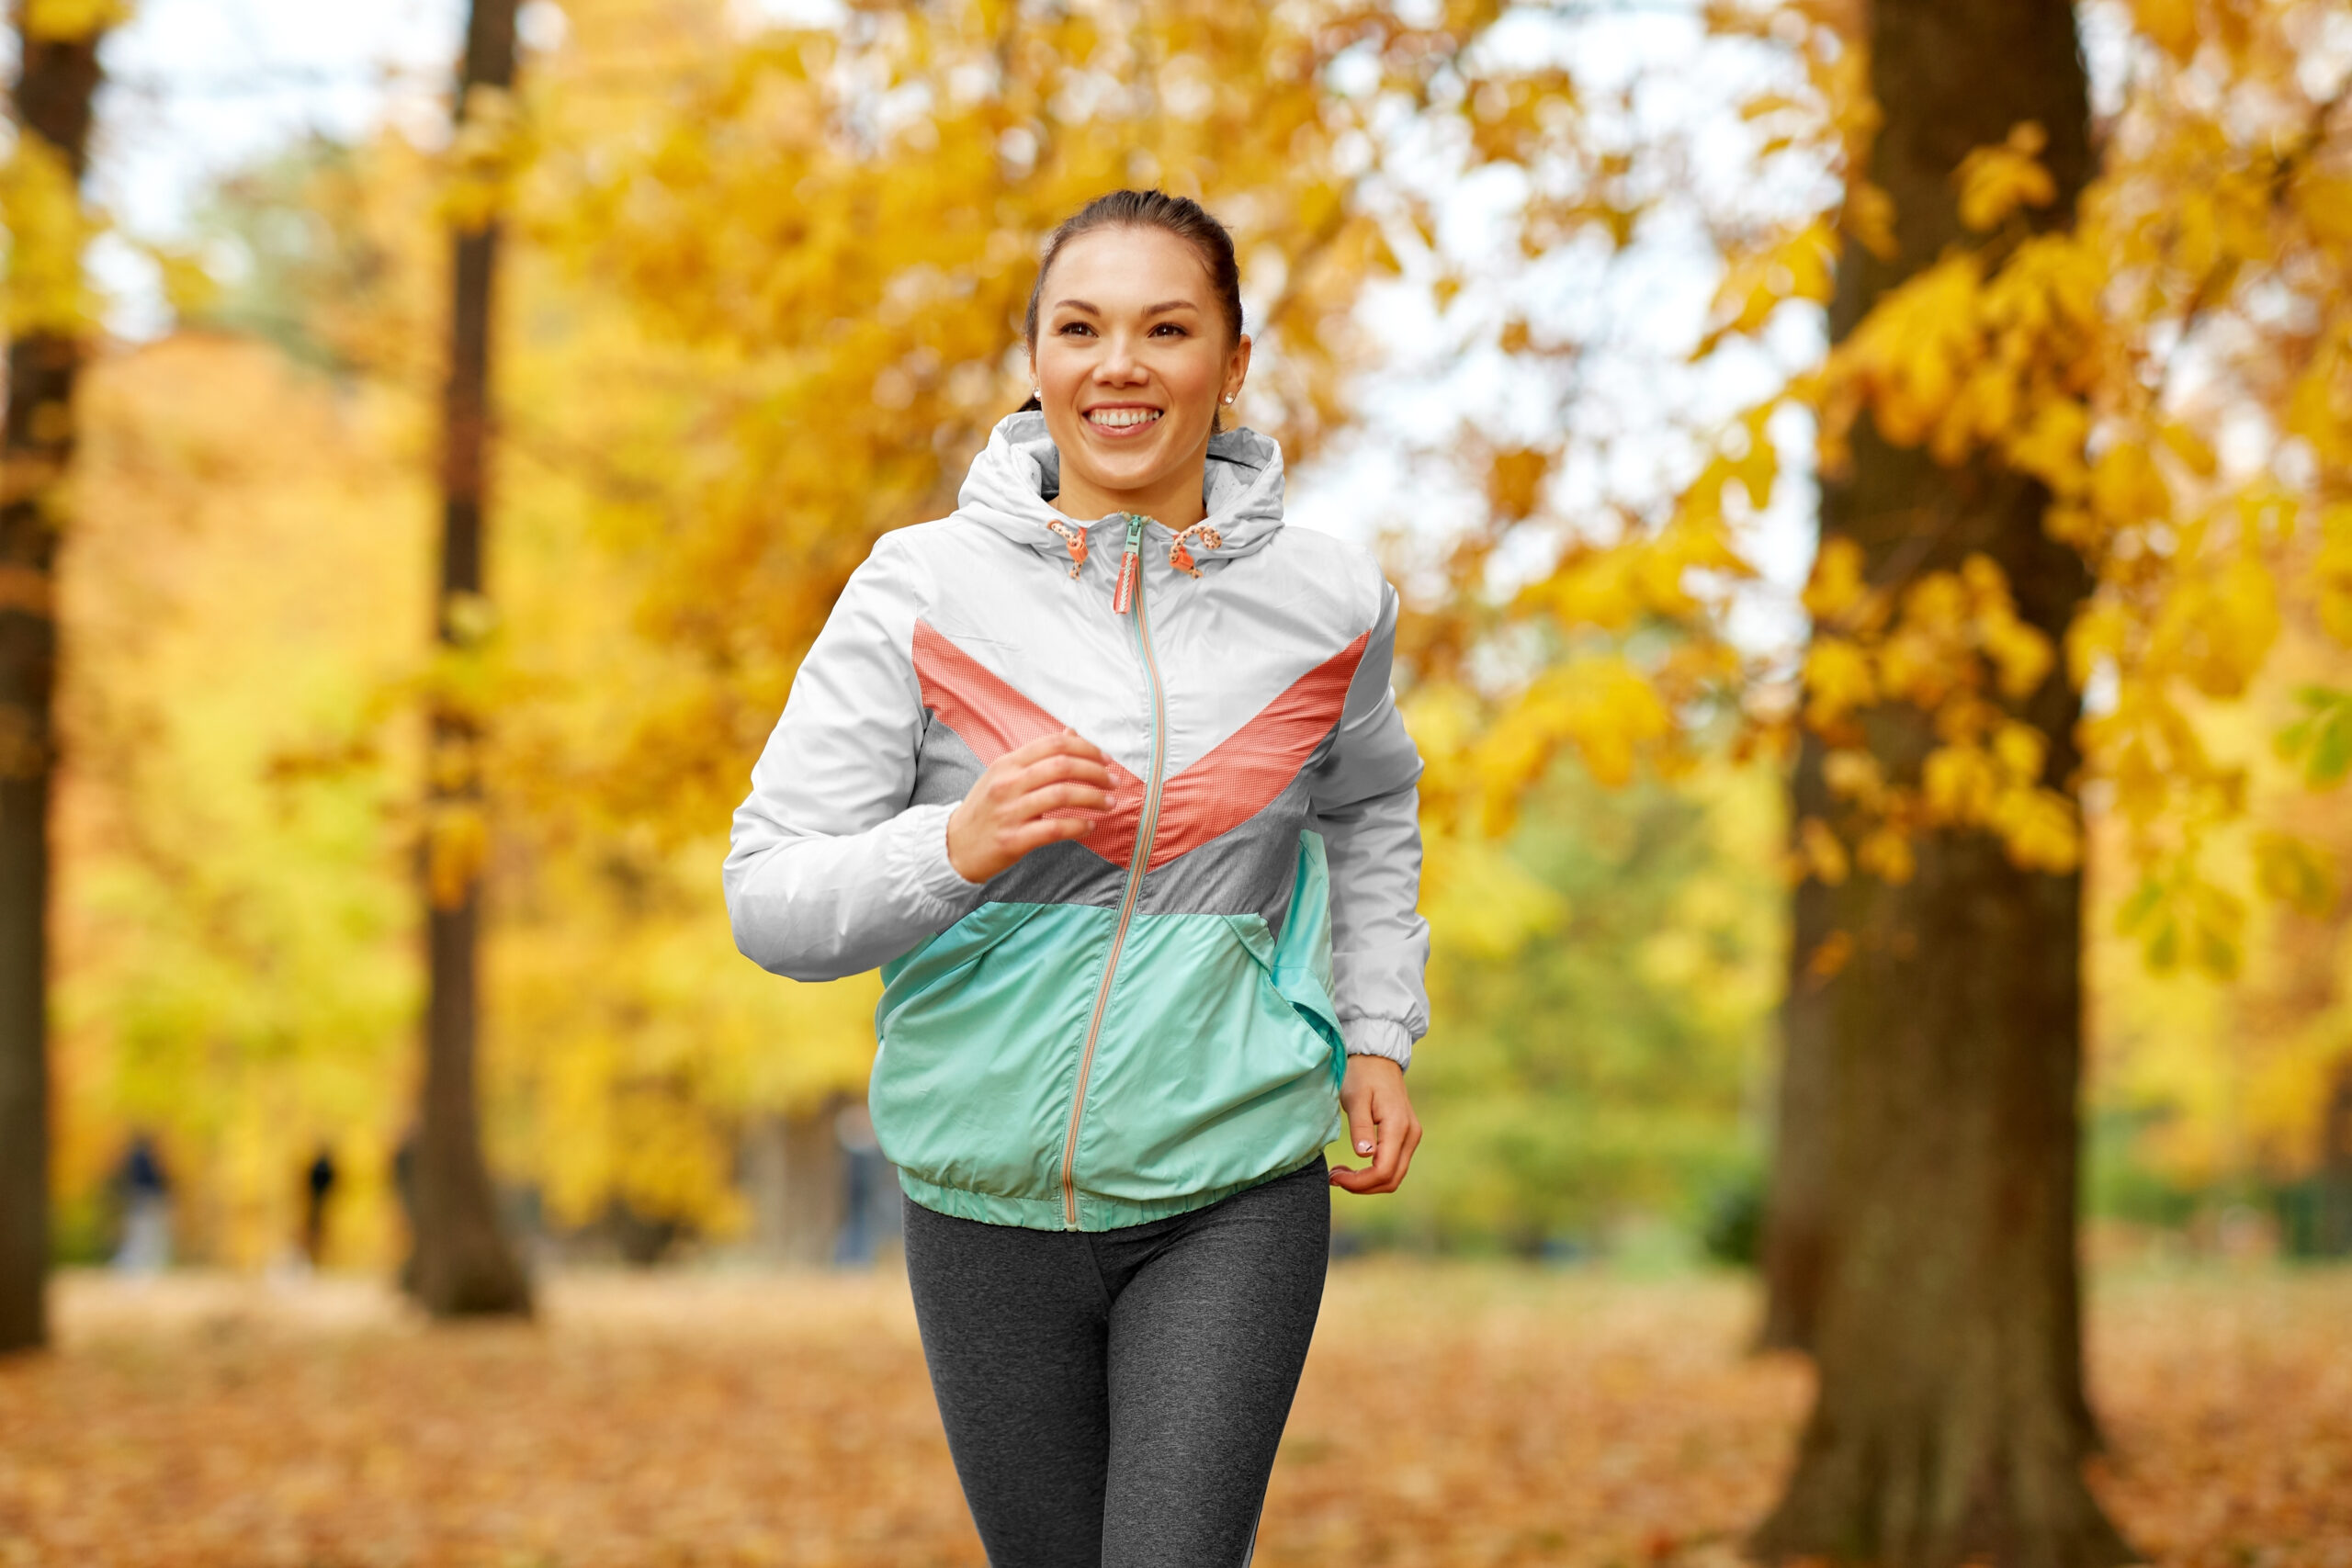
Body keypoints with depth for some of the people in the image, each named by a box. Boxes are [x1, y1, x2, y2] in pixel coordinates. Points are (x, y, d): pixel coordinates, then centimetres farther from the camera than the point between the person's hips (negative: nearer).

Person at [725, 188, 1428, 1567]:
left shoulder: (1329, 598, -1)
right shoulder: (923, 588, -7)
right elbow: (770, 898, -8)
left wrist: (1380, 1037, 12)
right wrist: (959, 845, -26)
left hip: (1233, 1194, 0)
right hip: (991, 1196, 1)